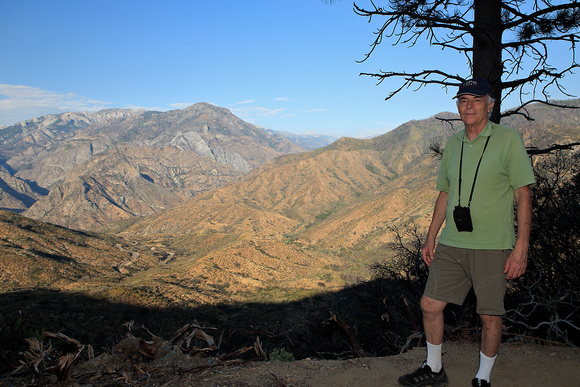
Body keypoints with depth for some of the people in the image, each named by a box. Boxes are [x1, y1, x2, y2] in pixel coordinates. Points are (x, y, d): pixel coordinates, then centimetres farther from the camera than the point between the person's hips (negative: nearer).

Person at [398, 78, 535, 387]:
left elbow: (523, 196, -7)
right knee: (430, 304, 6)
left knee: (490, 315, 4)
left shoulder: (508, 140, -5)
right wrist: (431, 237, 16)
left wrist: (521, 247, -13)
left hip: (492, 247, -5)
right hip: (451, 245, 5)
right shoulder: (452, 144, 11)